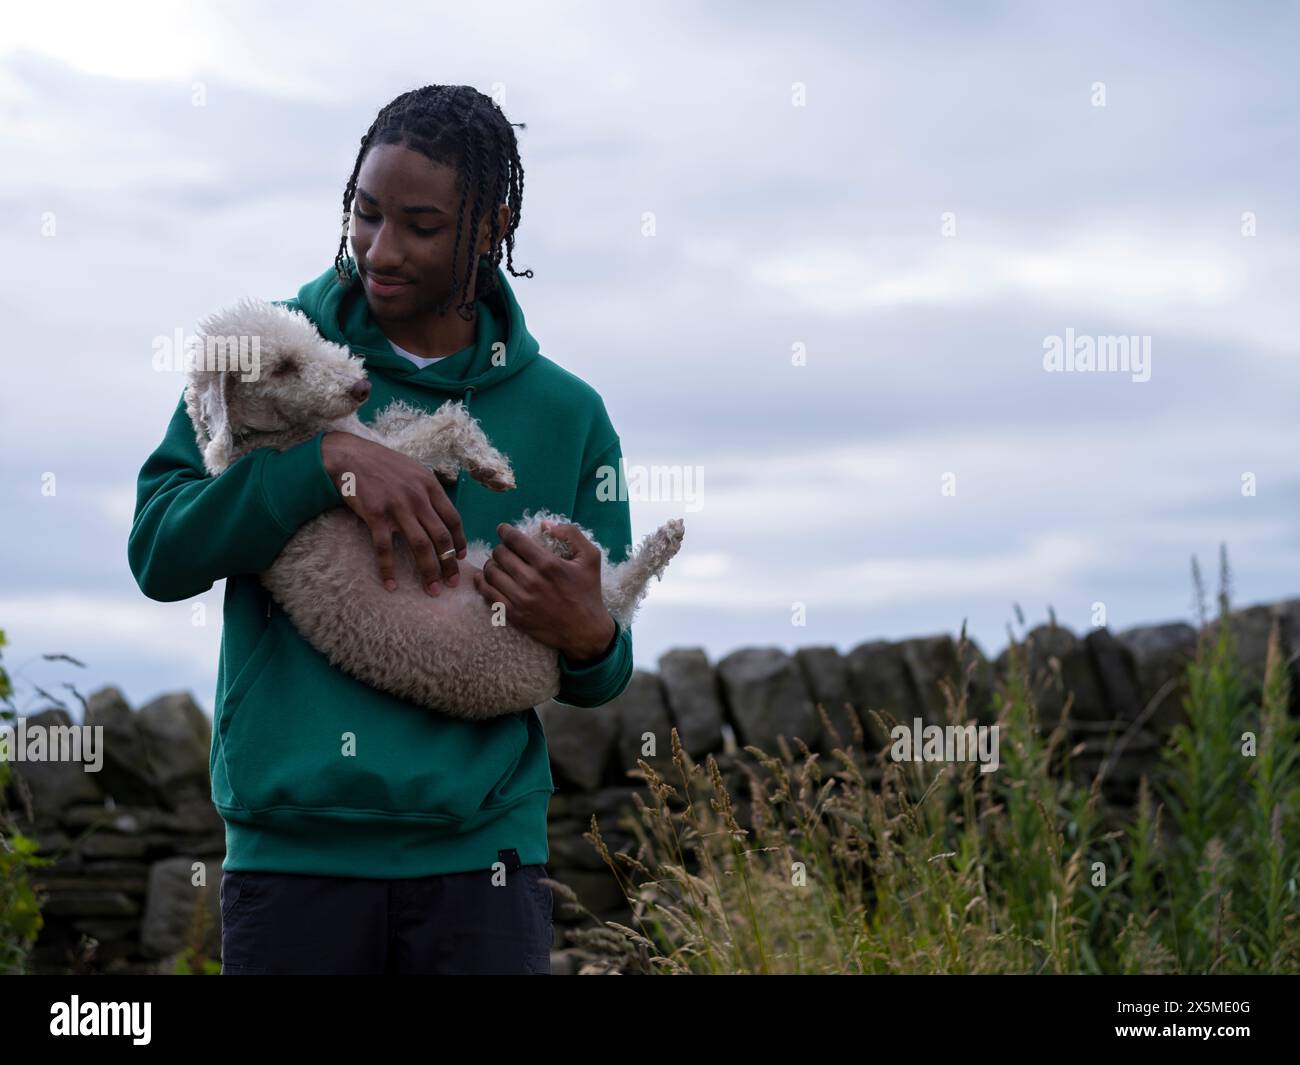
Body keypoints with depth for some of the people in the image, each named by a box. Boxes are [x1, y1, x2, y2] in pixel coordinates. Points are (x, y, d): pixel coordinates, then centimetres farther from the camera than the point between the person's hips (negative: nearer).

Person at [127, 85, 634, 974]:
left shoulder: (565, 415, 7)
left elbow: (600, 676, 12)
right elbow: (160, 553, -6)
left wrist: (588, 638, -11)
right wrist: (328, 459, -17)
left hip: (478, 858, 1)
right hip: (292, 852, -1)